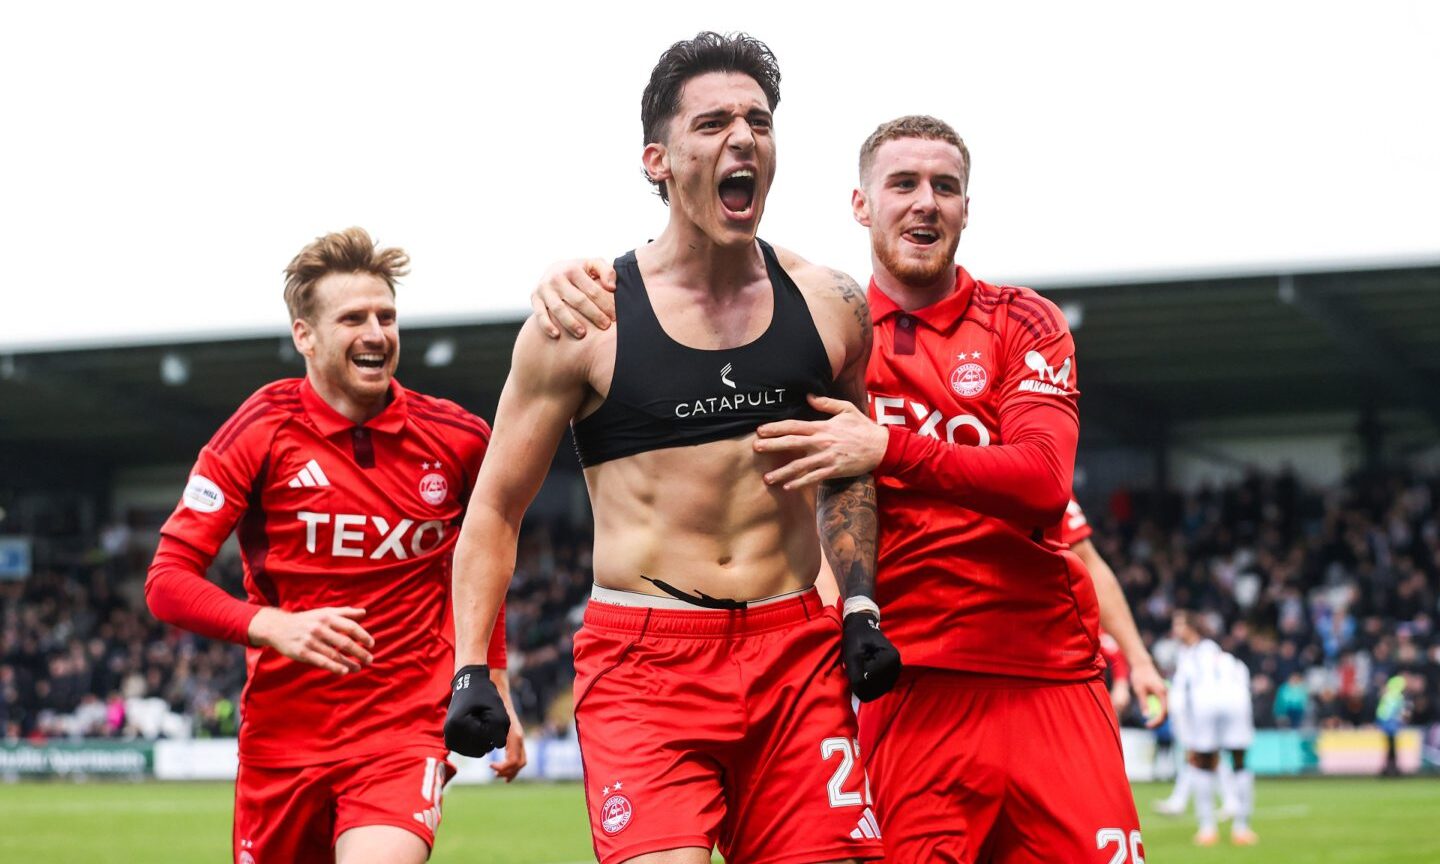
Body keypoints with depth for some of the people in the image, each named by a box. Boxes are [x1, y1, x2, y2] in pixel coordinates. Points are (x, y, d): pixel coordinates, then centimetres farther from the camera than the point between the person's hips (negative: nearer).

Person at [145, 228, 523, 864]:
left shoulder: (457, 440, 1)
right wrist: (275, 626, -24)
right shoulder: (262, 431, -5)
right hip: (283, 733, 1)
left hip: (405, 725, -1)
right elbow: (167, 581, -9)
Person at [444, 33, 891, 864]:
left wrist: (860, 606, 12)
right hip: (643, 657, -3)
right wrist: (471, 670, -3)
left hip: (797, 654, 4)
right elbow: (497, 507, 4)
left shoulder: (830, 306, 7)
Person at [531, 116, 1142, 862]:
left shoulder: (1022, 323, 6)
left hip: (1050, 676, 0)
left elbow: (1044, 481, -10)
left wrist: (887, 448, -21)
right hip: (914, 685, 0)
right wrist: (582, 275, -10)